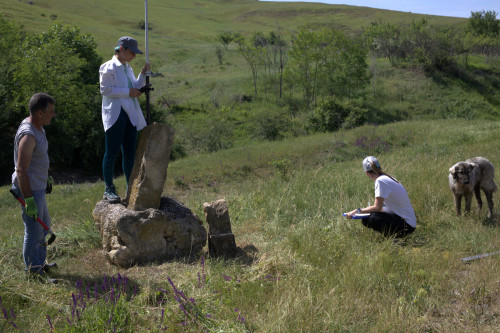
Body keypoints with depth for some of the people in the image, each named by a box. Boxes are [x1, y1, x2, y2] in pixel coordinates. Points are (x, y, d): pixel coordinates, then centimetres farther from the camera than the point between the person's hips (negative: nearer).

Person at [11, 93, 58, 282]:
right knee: (34, 232, -1)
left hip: (37, 187, 11)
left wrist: (45, 178, 27)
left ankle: (40, 264, 35)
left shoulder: (37, 127, 6)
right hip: (29, 189, -11)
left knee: (44, 225, 21)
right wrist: (29, 200, -26)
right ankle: (33, 272, 12)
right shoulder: (28, 135, -25)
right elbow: (21, 170, -26)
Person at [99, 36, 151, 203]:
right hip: (115, 115, -8)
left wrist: (143, 74, 10)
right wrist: (128, 92, -15)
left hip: (130, 114, 8)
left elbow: (135, 88, 24)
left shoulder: (127, 68, 18)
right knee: (112, 152, -4)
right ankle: (109, 189, 4)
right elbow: (105, 89, -14)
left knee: (129, 153, 9)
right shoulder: (108, 67, -6)